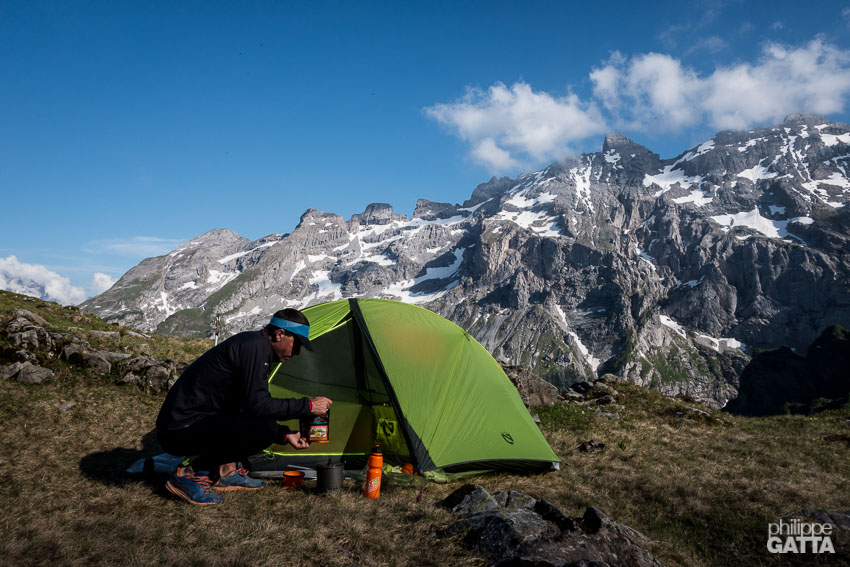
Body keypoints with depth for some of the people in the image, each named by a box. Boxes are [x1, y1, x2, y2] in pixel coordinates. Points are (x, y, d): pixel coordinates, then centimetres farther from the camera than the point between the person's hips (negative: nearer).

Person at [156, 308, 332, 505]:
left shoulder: (256, 347, 14)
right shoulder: (254, 346, -17)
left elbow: (252, 405, 21)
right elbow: (258, 405, -23)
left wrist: (284, 435, 15)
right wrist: (308, 406, -15)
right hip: (179, 431, -10)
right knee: (264, 428, -24)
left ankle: (225, 471, 11)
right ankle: (189, 473, -10)